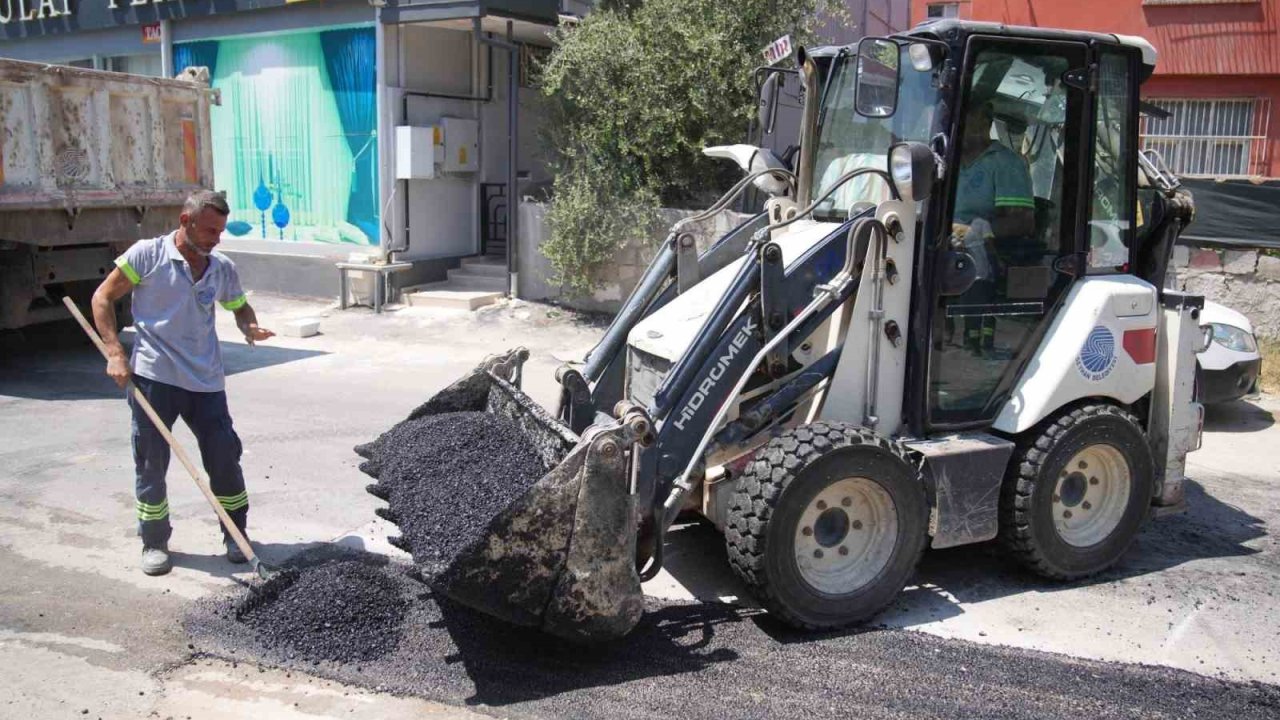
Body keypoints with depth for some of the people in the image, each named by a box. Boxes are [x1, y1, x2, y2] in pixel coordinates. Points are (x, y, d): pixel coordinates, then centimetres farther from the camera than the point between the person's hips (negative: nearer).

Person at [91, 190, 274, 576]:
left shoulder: (223, 269, 6)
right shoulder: (147, 254, -4)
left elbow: (239, 307, 22)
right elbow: (103, 297, 1)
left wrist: (251, 327, -2)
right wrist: (115, 352, -7)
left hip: (206, 381, 3)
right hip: (153, 377, -3)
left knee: (225, 457, 4)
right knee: (151, 464, 5)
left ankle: (235, 533, 22)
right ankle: (154, 542, 21)